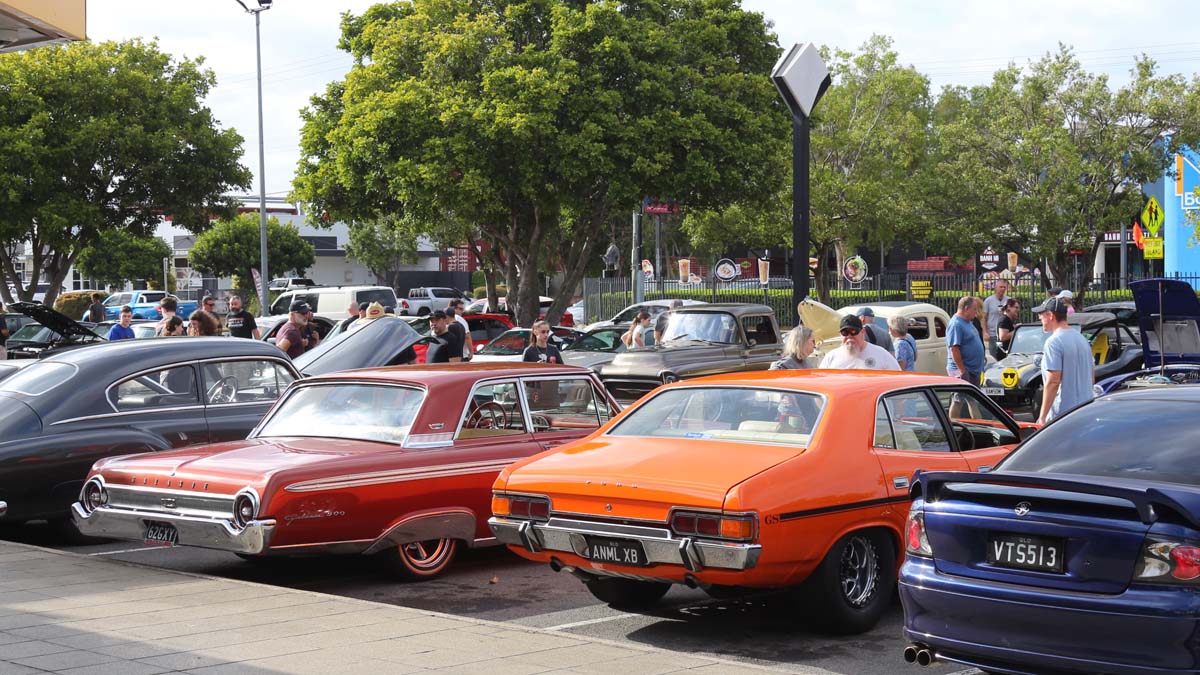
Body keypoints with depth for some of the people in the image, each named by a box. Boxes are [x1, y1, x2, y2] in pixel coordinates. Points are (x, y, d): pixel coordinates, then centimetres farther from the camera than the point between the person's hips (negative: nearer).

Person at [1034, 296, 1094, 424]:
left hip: (1063, 413, -9)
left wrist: (1042, 416, -17)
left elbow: (1053, 382, -19)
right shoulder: (1082, 338, 15)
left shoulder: (1054, 342, -13)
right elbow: (1092, 378, 20)